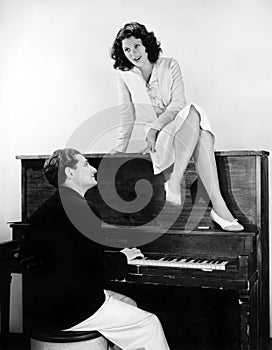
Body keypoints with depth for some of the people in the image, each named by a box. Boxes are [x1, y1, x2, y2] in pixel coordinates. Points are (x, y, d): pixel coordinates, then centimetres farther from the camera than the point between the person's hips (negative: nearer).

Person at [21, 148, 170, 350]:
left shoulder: (45, 209, 9)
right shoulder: (84, 209, -18)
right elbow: (96, 271, -19)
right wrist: (123, 257, 2)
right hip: (65, 310, -9)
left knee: (128, 304, 24)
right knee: (150, 324, 0)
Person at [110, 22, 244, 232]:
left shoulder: (170, 66, 3)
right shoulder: (125, 75, 5)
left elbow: (178, 103, -7)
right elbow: (127, 114, 6)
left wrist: (156, 127, -19)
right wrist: (122, 144, -1)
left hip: (179, 123, 1)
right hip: (155, 134, -1)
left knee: (195, 114, -36)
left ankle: (172, 187, -43)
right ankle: (217, 204, -44)